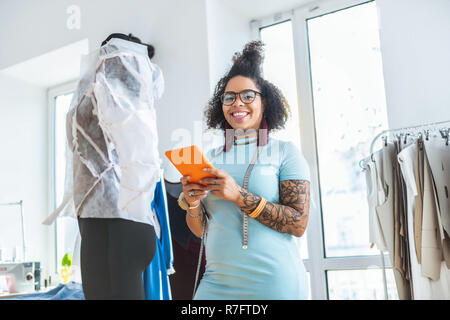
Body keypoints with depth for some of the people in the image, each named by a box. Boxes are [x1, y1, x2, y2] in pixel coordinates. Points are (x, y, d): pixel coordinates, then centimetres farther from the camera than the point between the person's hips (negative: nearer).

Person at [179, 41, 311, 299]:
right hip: (217, 283, 3)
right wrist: (193, 203, -9)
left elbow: (298, 224, -10)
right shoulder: (211, 158, 10)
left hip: (274, 284, -3)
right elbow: (200, 230, 13)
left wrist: (240, 196, -19)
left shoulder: (285, 152, -1)